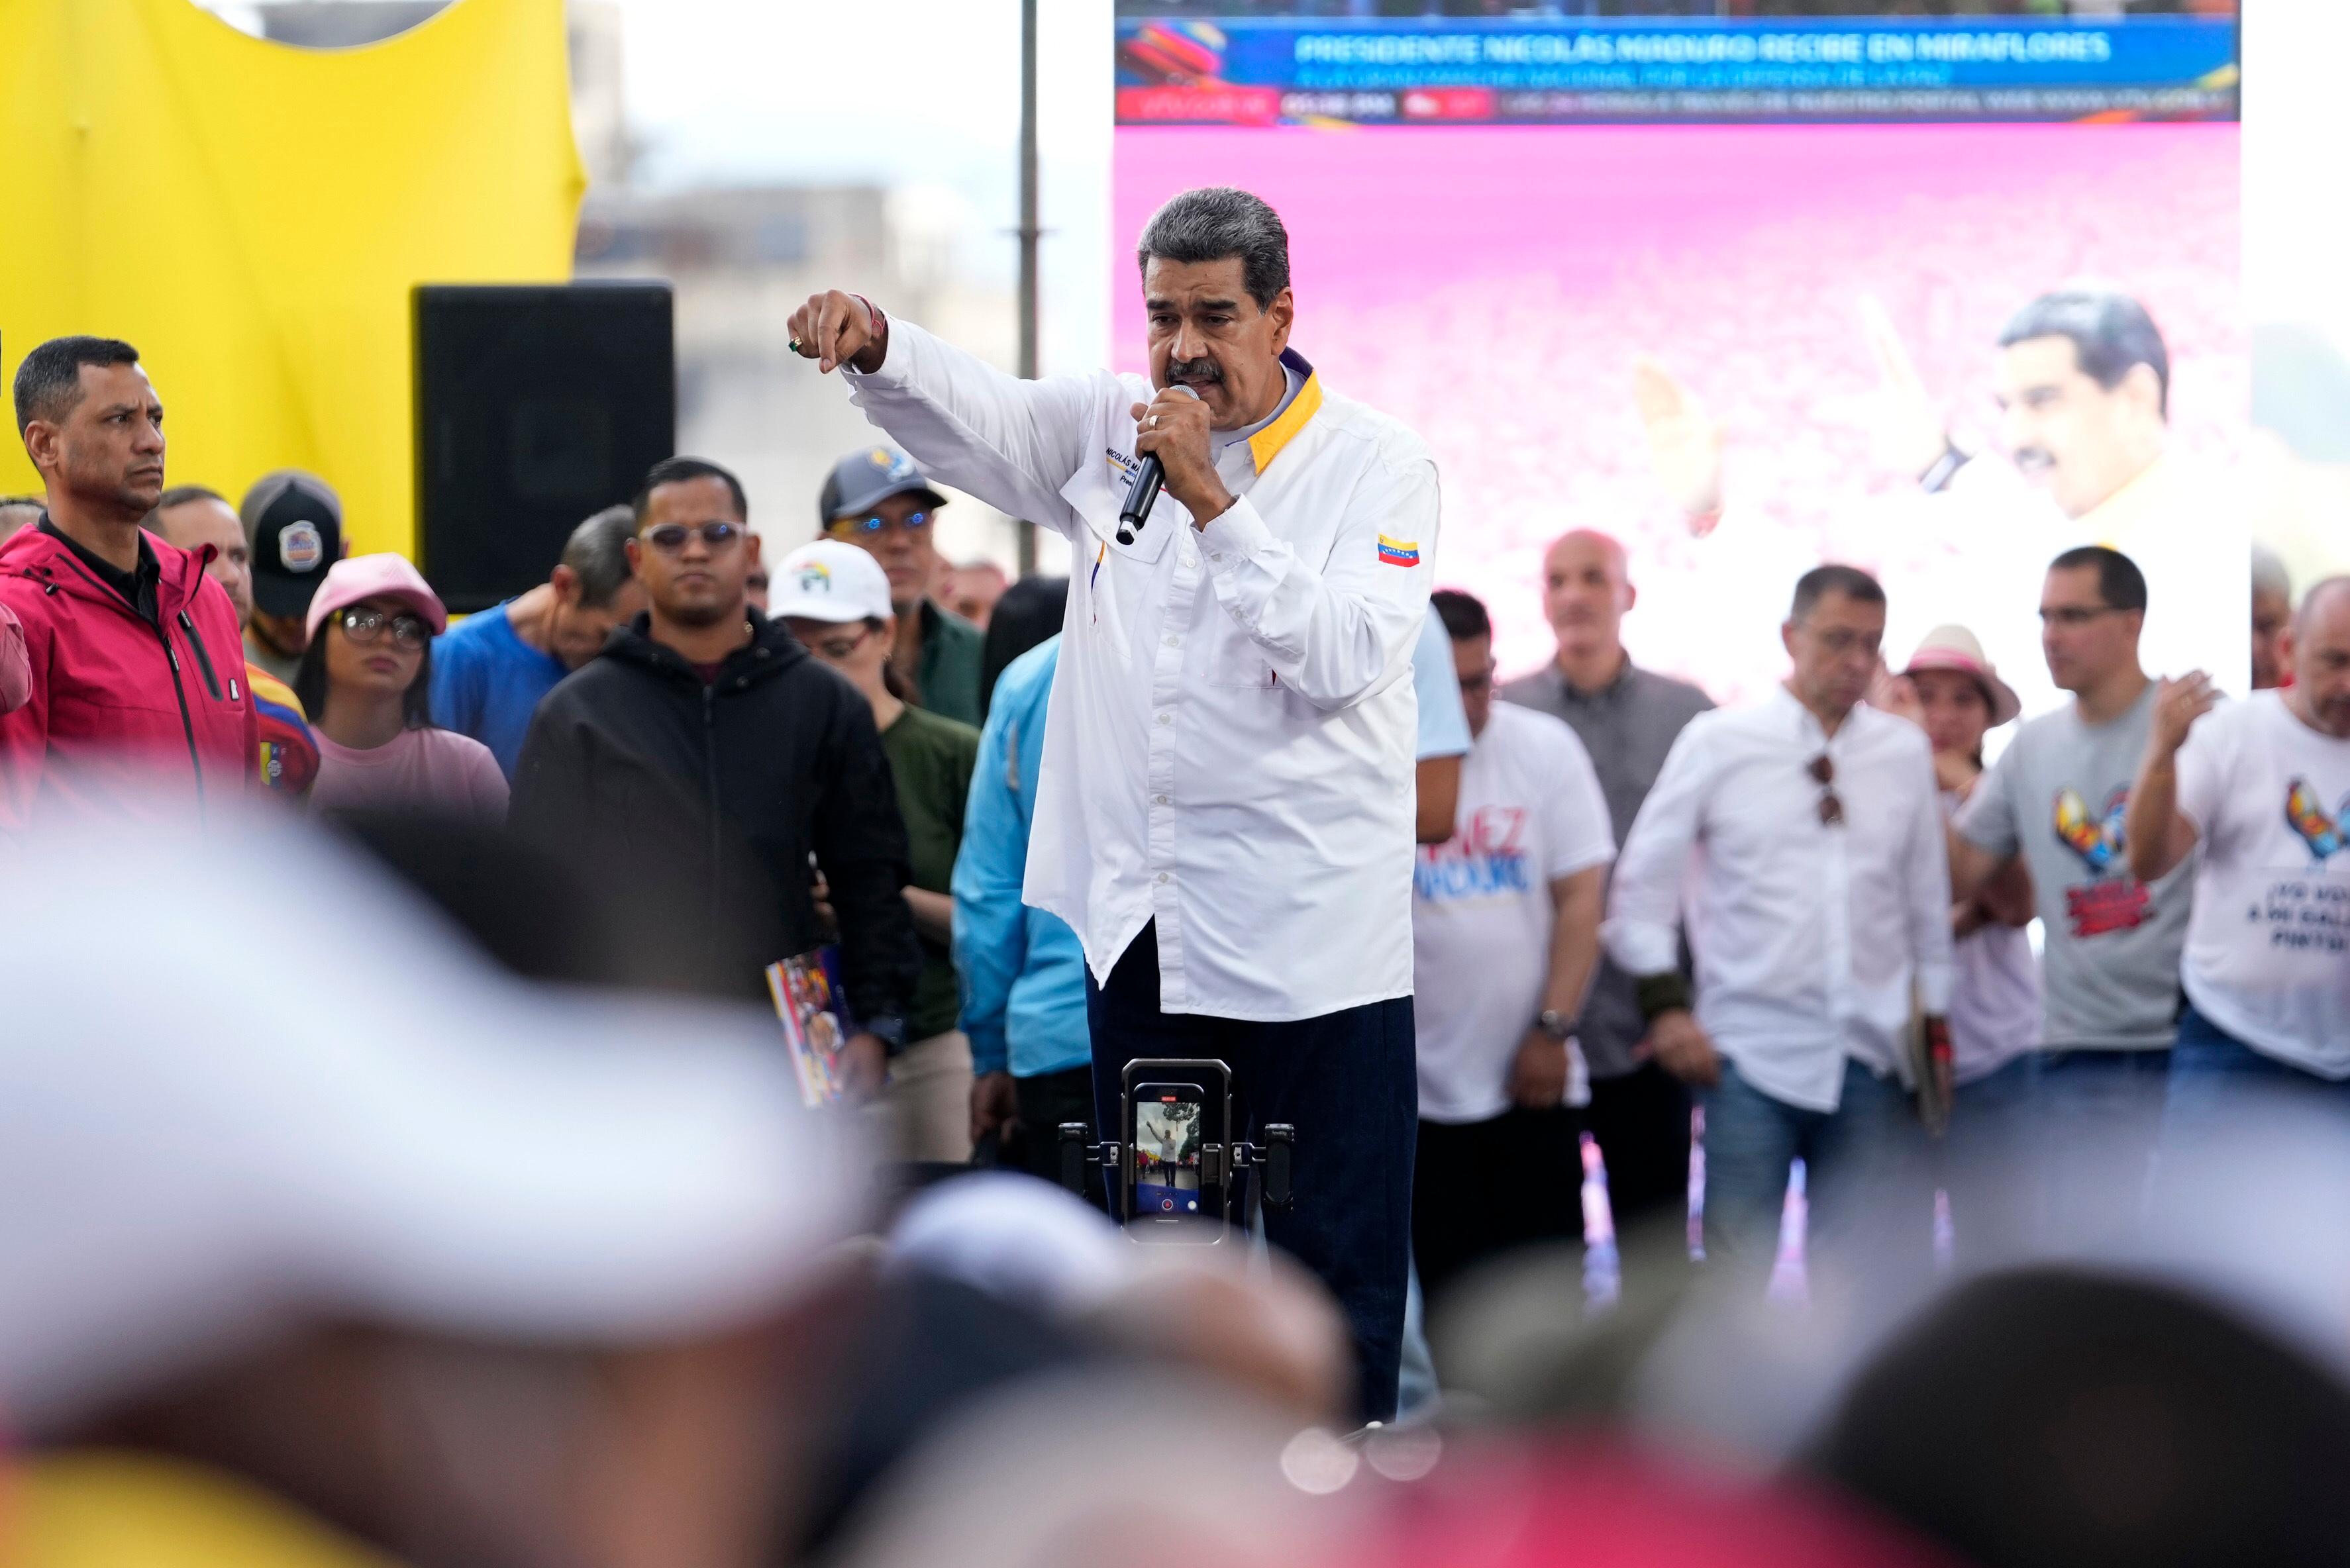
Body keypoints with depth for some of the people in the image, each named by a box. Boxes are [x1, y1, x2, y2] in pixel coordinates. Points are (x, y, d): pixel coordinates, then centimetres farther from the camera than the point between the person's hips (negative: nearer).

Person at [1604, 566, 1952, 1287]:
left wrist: (1936, 1027, 14)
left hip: (1871, 1060, 3)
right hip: (1750, 1058, -2)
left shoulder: (1905, 752, 9)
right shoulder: (1718, 742, 1)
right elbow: (1643, 879, 3)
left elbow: (1928, 899, 15)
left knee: (1872, 1276, 4)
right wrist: (1664, 1004, -4)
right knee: (1738, 1264, -3)